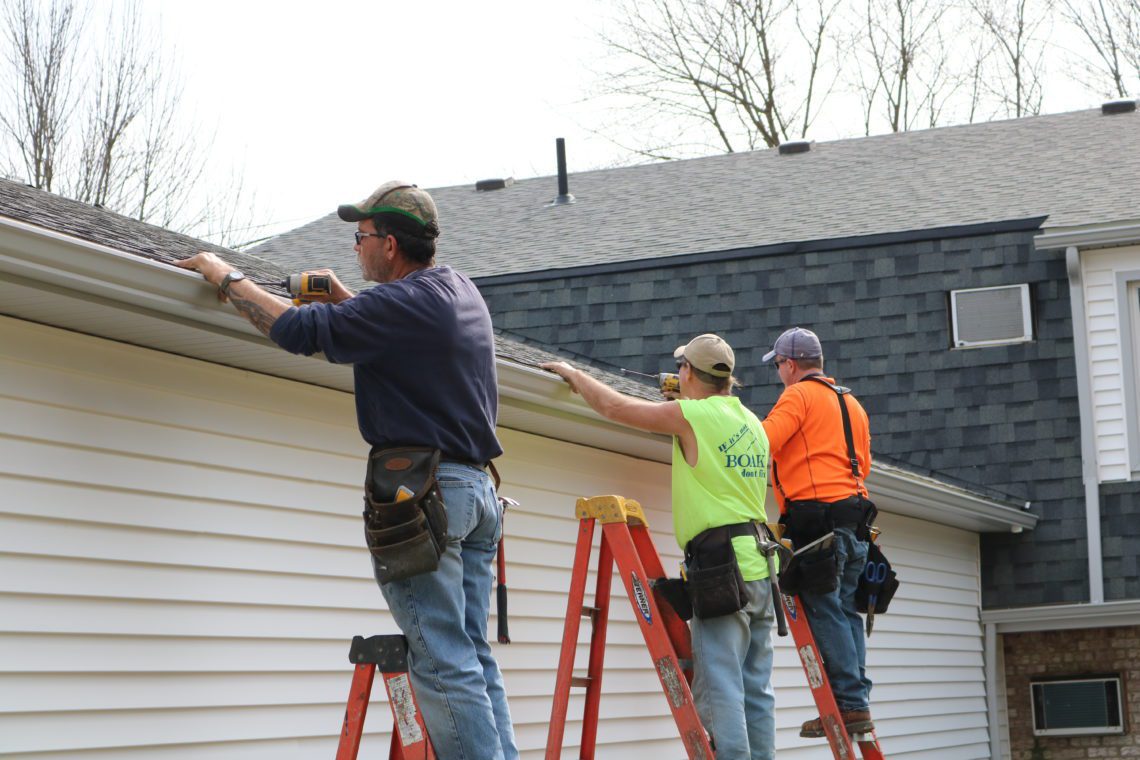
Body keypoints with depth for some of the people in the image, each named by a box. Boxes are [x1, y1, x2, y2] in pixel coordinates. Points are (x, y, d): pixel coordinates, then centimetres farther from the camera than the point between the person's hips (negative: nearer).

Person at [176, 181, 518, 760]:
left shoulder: (399, 303, -13)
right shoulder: (462, 291, 14)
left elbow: (297, 330, -14)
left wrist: (227, 278, -1)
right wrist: (345, 300, 22)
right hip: (477, 490, 9)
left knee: (443, 661, -8)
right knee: (473, 658, 9)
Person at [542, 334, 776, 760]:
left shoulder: (691, 416, -7)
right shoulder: (752, 423, 16)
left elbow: (613, 406, -4)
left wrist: (573, 374, 12)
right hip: (760, 567, 8)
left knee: (718, 688, -10)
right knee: (756, 689, 8)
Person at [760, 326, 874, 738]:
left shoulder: (798, 395, -2)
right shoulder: (852, 403, 23)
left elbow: (763, 442, -15)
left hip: (815, 515, -8)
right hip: (854, 516, 8)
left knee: (825, 613, -8)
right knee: (846, 612, 8)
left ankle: (850, 704, -12)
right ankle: (857, 701, 4)